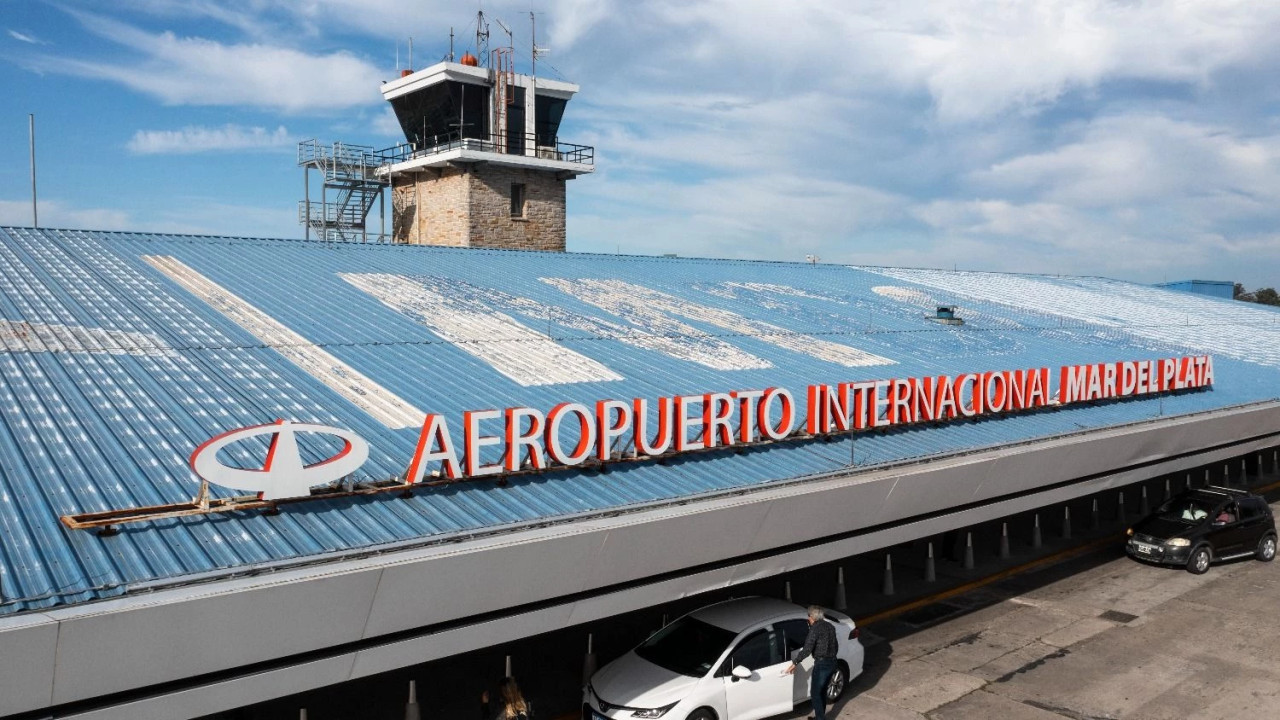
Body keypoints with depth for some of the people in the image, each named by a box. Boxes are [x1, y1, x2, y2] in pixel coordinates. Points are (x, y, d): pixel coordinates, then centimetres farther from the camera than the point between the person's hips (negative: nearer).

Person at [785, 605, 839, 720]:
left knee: (815, 694, 0)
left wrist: (794, 663, -18)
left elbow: (807, 649, -21)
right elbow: (836, 645, 21)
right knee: (822, 691, 20)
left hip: (821, 664, -9)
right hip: (832, 662, 9)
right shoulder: (830, 626, 11)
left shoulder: (815, 628, -14)